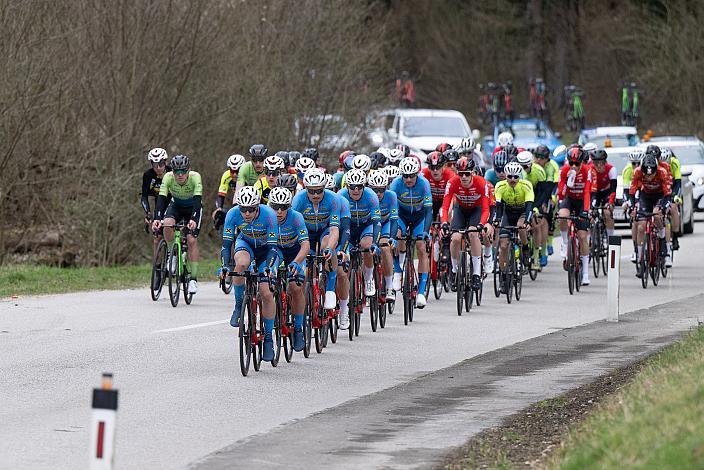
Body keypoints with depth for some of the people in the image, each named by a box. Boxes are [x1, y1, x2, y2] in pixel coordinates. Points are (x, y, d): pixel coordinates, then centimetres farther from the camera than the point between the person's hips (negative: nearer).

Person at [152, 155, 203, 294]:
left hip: (192, 207, -2)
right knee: (167, 224, -31)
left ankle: (193, 279, -11)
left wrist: (194, 219, -57)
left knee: (192, 240, -17)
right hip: (176, 205, 2)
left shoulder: (195, 177, -32)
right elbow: (161, 199, -34)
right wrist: (157, 219, -49)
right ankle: (173, 255, -7)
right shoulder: (168, 177, -28)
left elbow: (198, 200, -41)